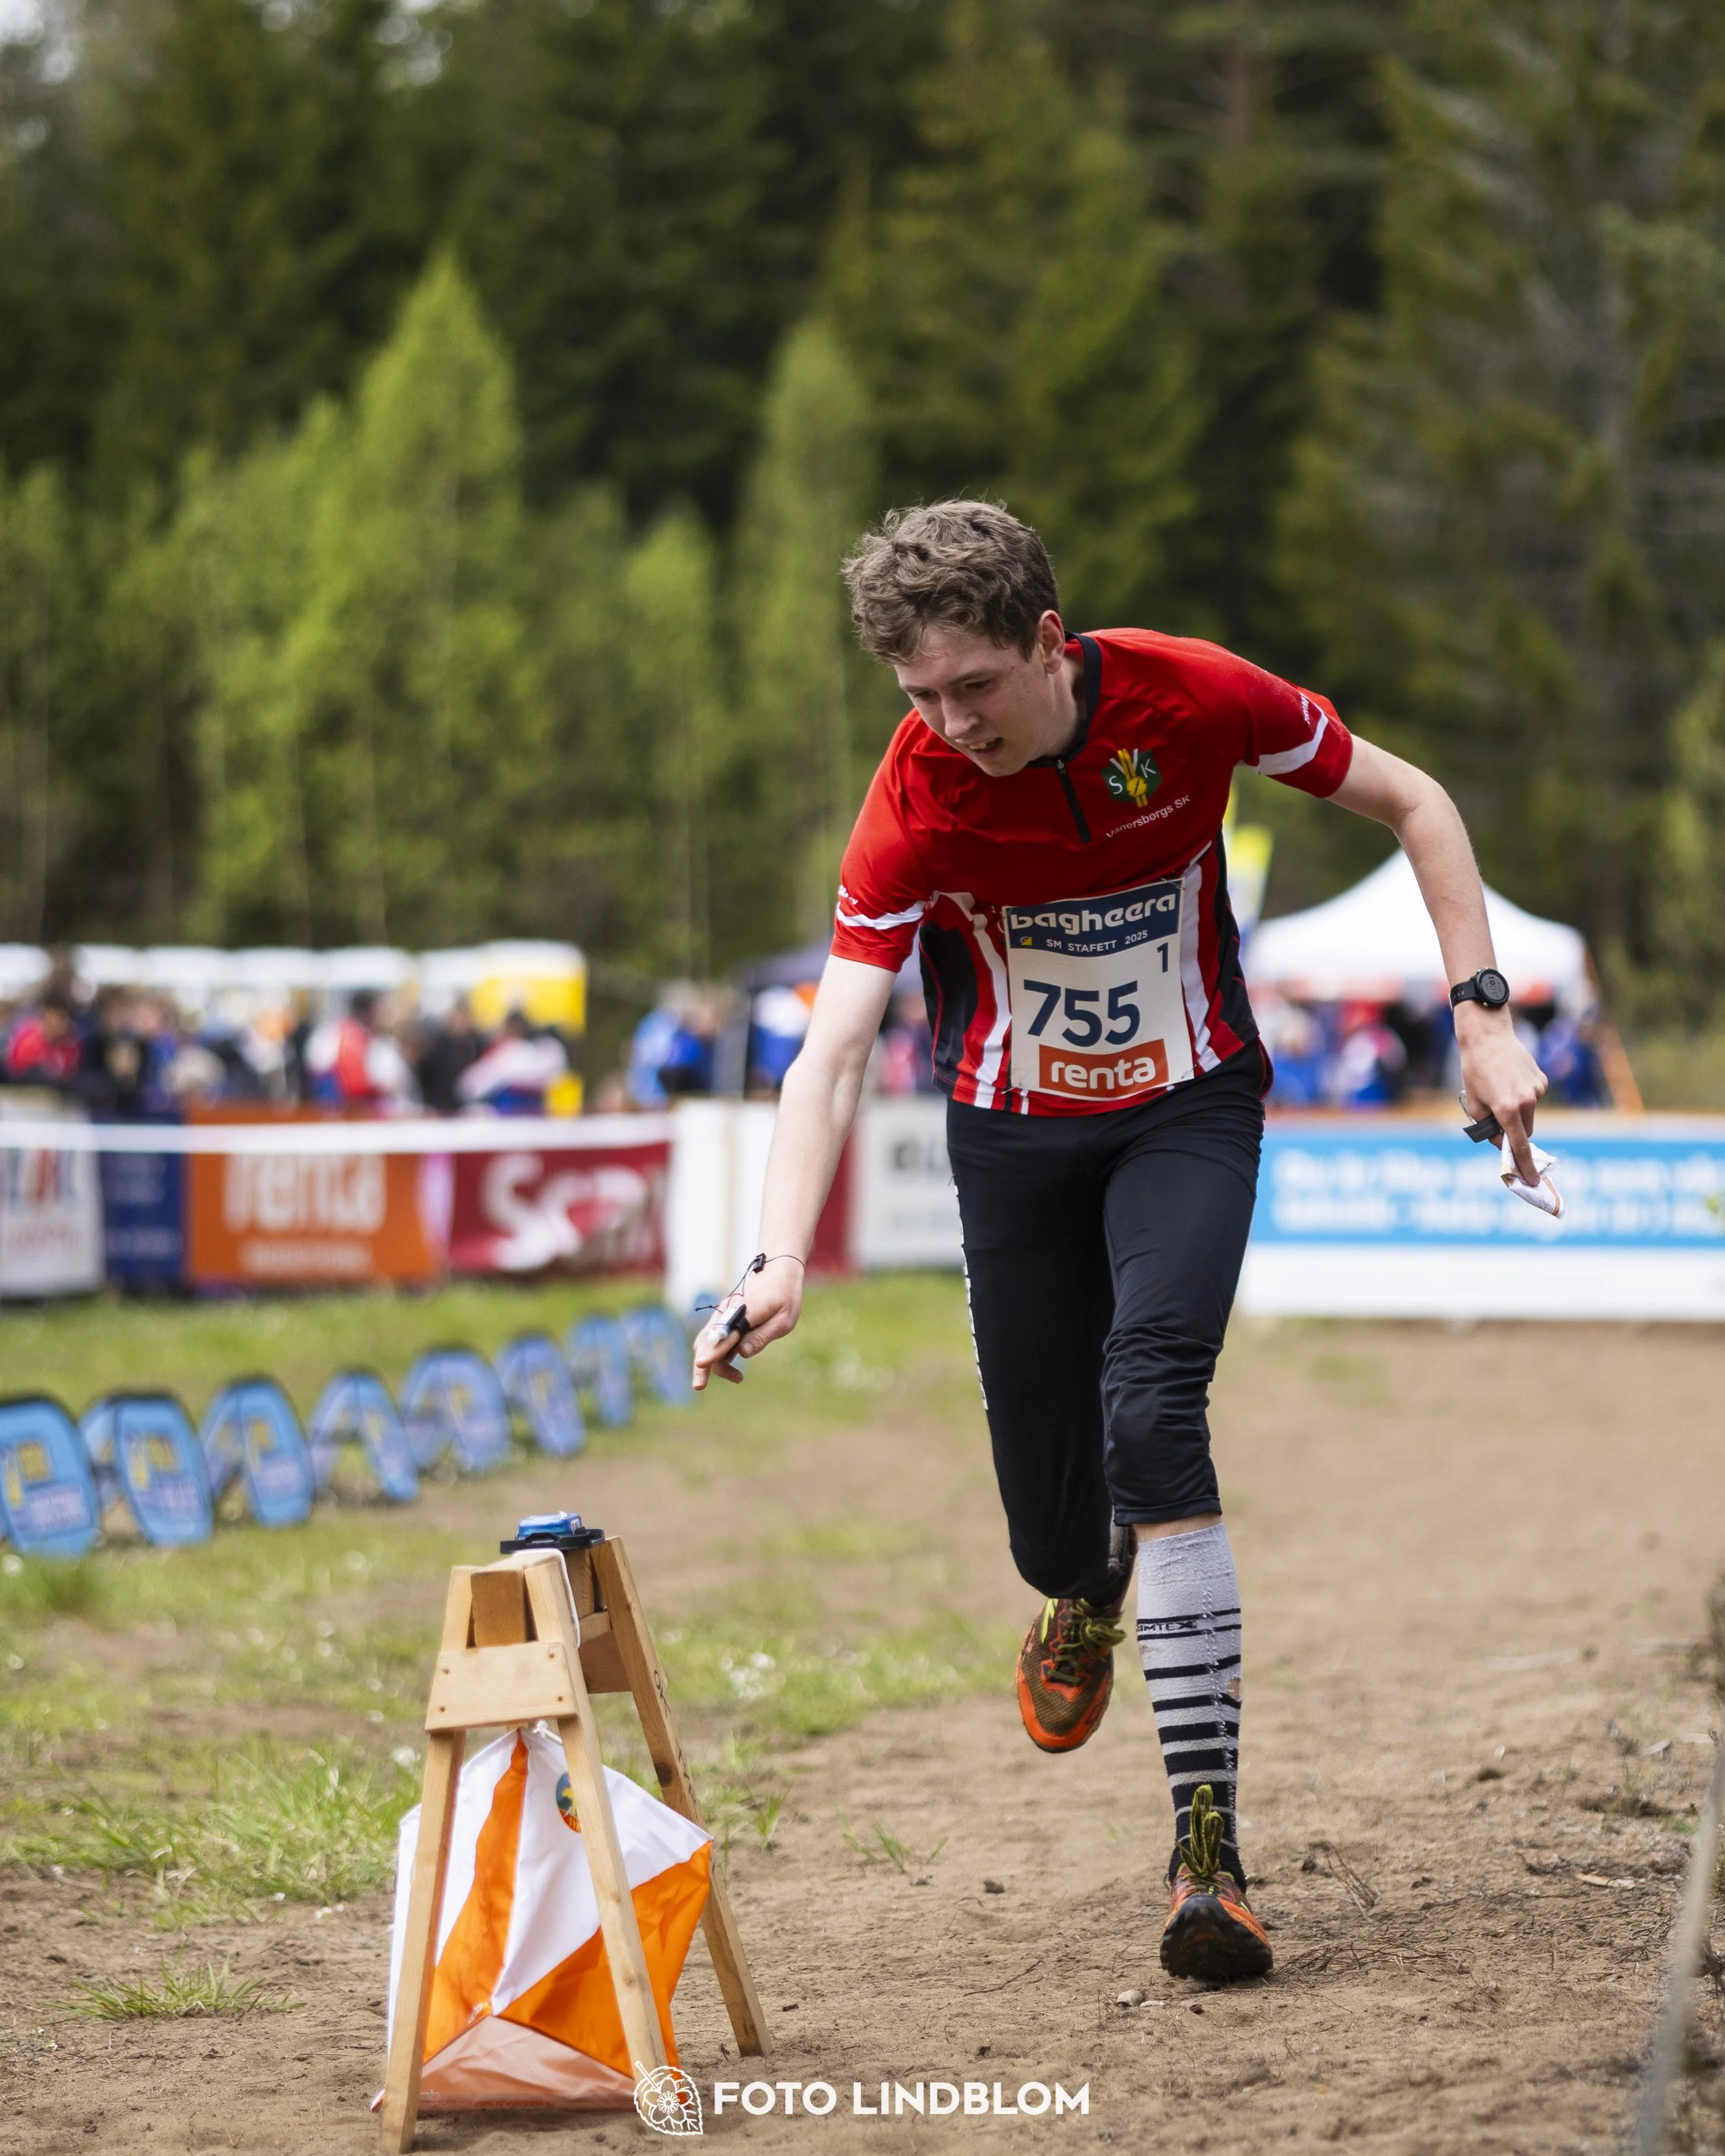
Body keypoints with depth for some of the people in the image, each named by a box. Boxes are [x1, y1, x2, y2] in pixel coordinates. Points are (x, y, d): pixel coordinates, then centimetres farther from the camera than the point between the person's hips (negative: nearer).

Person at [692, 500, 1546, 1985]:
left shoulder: (1190, 696, -20)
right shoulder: (918, 799, -21)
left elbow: (1413, 805, -5)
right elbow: (835, 1045, -27)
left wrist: (1483, 1014, -12)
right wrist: (782, 1266, -41)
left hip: (1186, 1109, -1)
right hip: (1015, 1136, 1)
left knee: (1150, 1413, -26)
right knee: (1050, 1525, 2)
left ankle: (1209, 1845, -26)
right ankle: (1092, 1591, 46)